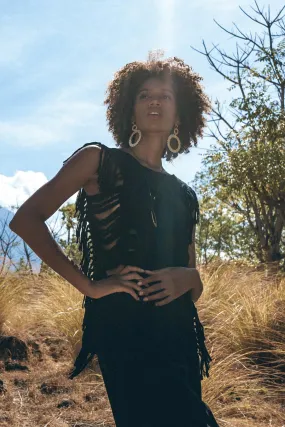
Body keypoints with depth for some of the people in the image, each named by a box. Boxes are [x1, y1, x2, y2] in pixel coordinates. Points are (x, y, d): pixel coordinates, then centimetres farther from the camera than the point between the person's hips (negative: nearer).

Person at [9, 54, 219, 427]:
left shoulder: (185, 195, 18)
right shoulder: (99, 160, 4)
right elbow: (26, 220, -5)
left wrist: (188, 278, -4)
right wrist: (88, 285, -12)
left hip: (179, 333, 6)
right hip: (123, 326, -6)